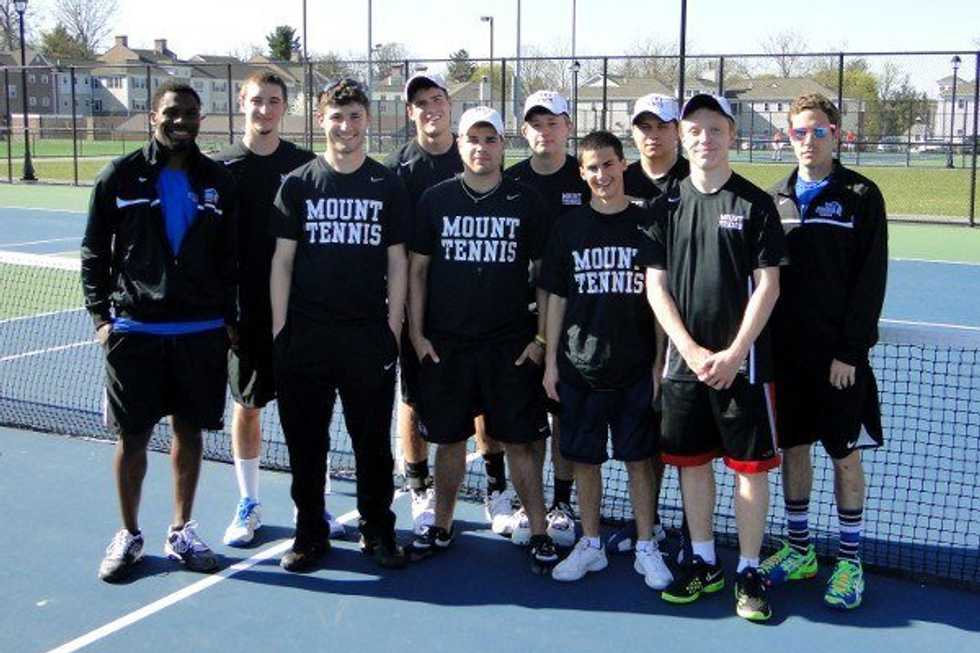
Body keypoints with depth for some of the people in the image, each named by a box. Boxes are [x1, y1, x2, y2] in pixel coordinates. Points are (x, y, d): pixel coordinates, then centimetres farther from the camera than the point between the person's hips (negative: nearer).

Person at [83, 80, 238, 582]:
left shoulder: (218, 181, 5)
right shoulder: (120, 177, 1)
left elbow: (230, 257, 9)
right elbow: (94, 253, 3)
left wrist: (229, 316, 5)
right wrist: (100, 315, -4)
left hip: (201, 331, 2)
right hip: (134, 329, -2)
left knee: (189, 431, 9)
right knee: (132, 436, 4)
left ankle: (181, 532, 23)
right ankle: (129, 534, 20)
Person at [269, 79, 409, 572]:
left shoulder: (388, 186, 5)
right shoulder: (297, 184, 4)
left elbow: (398, 263, 6)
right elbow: (281, 260, 4)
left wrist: (393, 328, 0)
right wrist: (279, 330, -2)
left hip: (369, 333, 0)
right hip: (305, 333, 0)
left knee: (373, 439, 6)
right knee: (305, 439, 7)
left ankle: (378, 530, 21)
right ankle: (310, 533, 21)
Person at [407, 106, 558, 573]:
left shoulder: (527, 203, 2)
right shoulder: (434, 200, 5)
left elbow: (544, 273, 5)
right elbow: (417, 268, 7)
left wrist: (541, 337, -1)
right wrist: (417, 333, 1)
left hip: (511, 347, -1)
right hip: (445, 345, 1)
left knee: (520, 442, 1)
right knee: (448, 439, 10)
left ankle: (539, 533, 11)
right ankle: (441, 526, 25)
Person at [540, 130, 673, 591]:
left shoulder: (647, 225, 0)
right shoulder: (569, 228, 4)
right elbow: (556, 298, 8)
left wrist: (660, 362, -1)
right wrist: (550, 360, 4)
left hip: (635, 367, -2)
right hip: (579, 365, 2)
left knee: (639, 457, 5)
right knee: (584, 457, 9)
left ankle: (646, 548, 17)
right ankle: (590, 545, 22)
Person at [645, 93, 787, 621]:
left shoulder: (754, 203, -2)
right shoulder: (667, 204, 5)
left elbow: (768, 285, -5)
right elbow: (656, 284, 3)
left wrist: (734, 353, -12)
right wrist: (691, 350, -8)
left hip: (742, 360, -3)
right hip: (683, 358, 3)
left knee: (751, 465, 2)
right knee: (691, 461, 11)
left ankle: (748, 571, 16)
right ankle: (703, 562, 27)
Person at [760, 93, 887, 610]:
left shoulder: (861, 196, -3)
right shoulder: (776, 198, 8)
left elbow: (870, 281, -8)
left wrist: (850, 350, -13)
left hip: (838, 354, -4)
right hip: (785, 349, 4)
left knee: (844, 454, 4)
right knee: (792, 448, 11)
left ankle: (850, 560, 16)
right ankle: (798, 550, 25)